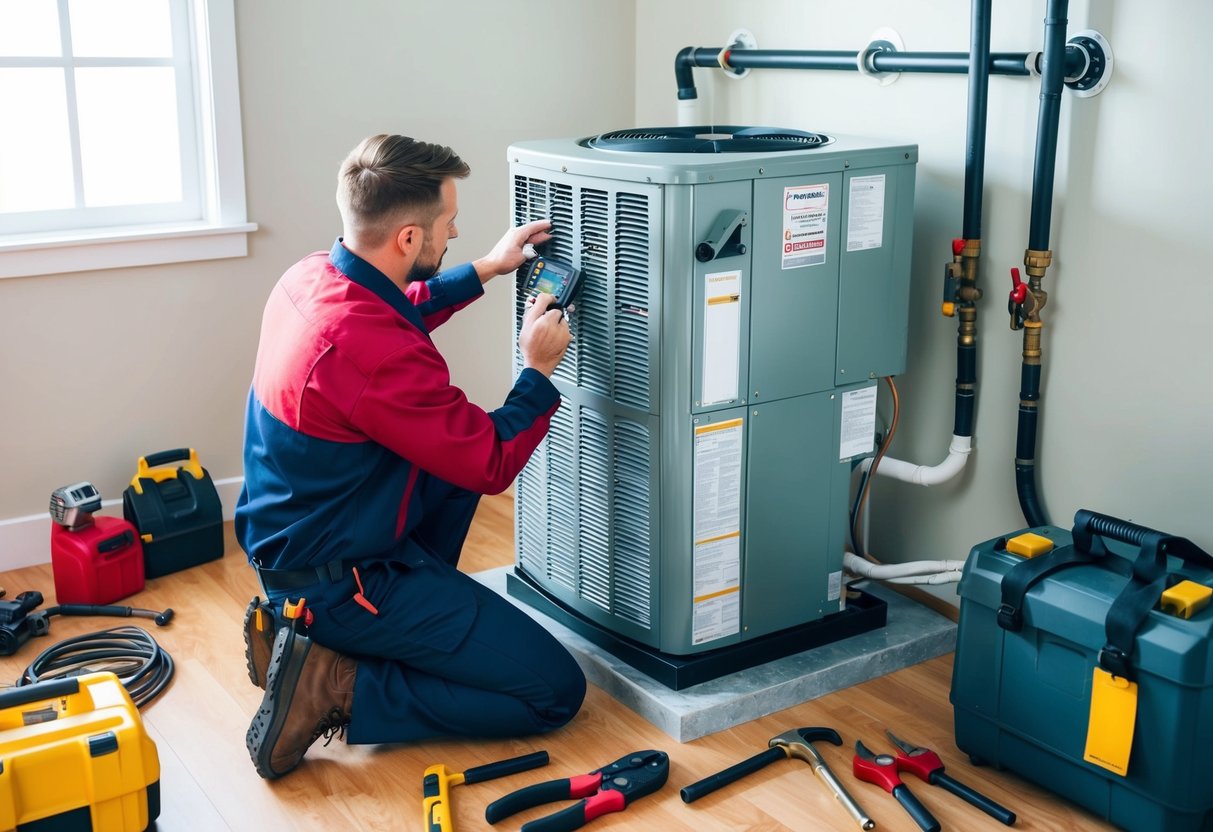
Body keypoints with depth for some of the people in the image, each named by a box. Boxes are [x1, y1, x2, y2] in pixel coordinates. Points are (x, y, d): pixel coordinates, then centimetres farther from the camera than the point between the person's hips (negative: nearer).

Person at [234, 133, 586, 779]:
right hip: (338, 578, -9)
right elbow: (493, 466, -18)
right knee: (556, 691, -4)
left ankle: (415, 625, 21)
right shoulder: (375, 351, -31)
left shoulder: (310, 277, -3)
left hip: (287, 538, 9)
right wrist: (539, 371, -4)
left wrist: (485, 269, 22)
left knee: (459, 443, 26)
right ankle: (340, 687, -5)